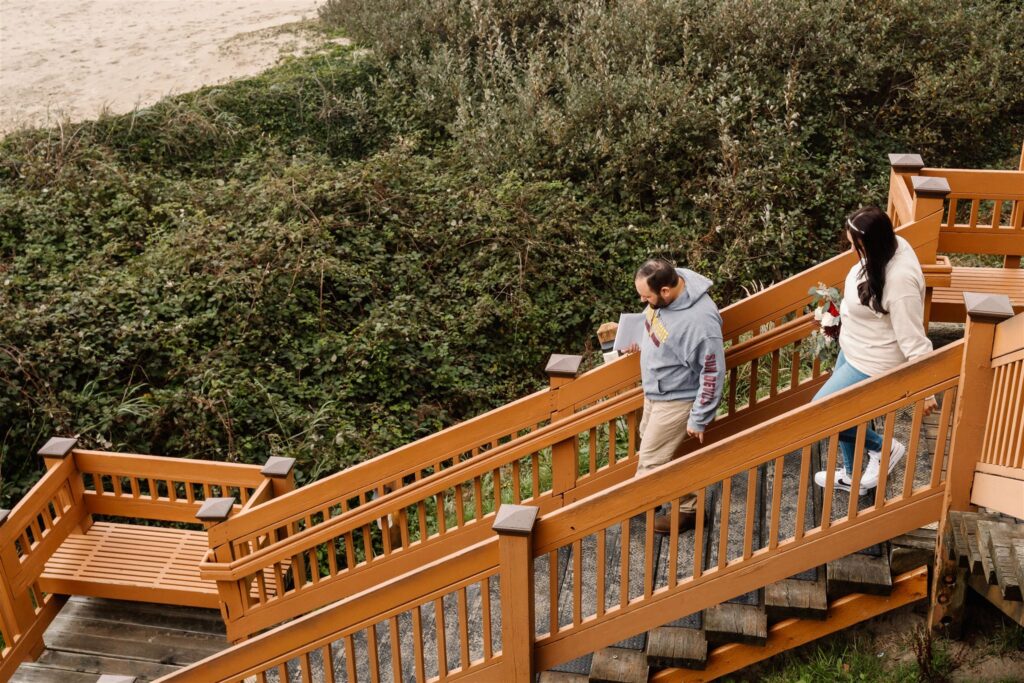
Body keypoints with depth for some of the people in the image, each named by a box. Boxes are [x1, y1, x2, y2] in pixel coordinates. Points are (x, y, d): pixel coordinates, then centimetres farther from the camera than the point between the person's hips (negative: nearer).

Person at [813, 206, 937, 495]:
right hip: (853, 351, 9)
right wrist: (840, 319, 19)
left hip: (871, 363, -9)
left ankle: (883, 447, 21)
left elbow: (912, 338, -29)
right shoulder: (890, 246, -8)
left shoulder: (900, 281, -36)